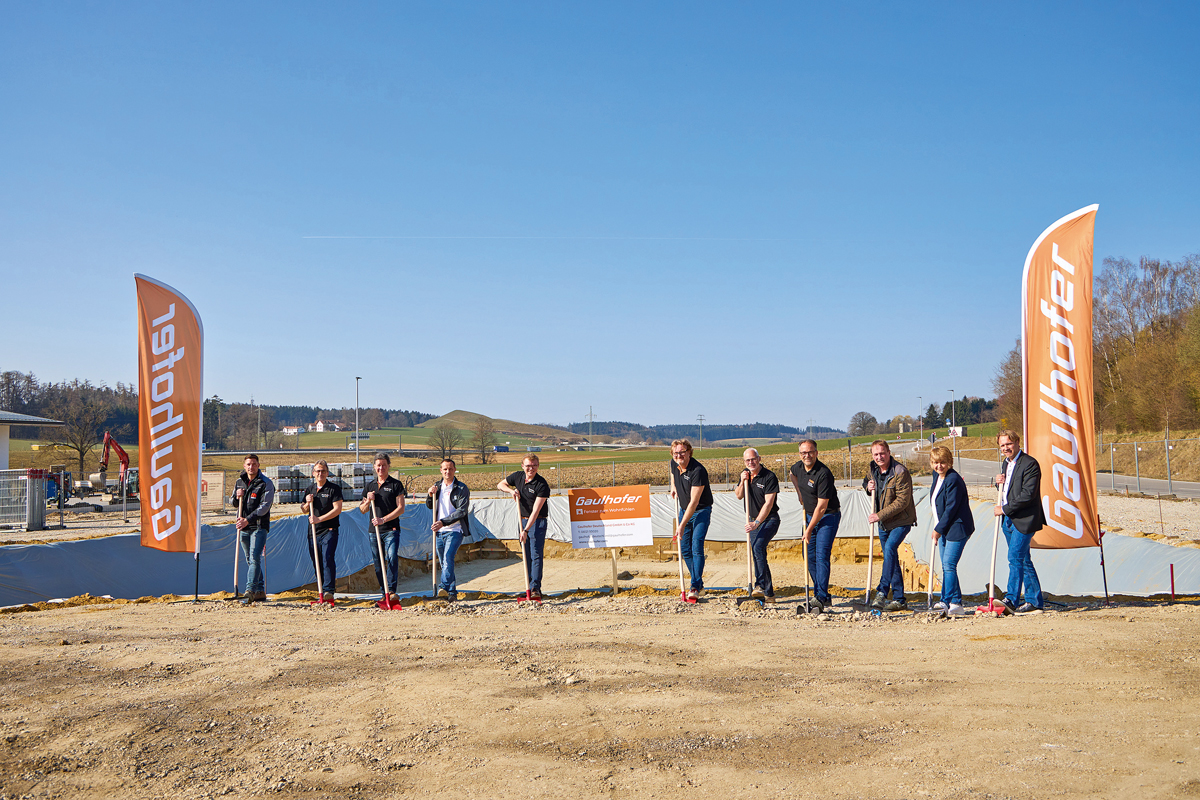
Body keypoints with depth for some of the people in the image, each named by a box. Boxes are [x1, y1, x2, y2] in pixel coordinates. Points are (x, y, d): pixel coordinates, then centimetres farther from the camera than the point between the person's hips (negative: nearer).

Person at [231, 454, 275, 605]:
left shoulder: (266, 483, -6)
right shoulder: (239, 482, 13)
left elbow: (264, 506, -14)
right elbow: (235, 504, 23)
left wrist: (248, 519, -23)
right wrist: (237, 497, -1)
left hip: (259, 526, -6)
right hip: (243, 527, 7)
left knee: (254, 558, -16)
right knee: (250, 560, 10)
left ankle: (250, 591, -21)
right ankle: (260, 591, 18)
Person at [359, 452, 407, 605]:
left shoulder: (396, 485, 0)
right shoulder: (370, 486, 15)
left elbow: (401, 509, -7)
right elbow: (362, 510, 19)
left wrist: (383, 519, -17)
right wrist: (368, 500, -2)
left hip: (391, 529, -5)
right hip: (374, 530, 5)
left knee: (392, 558, -20)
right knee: (378, 563, 7)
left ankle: (392, 591, -23)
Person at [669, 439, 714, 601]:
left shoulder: (698, 471, -28)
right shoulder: (674, 464, -6)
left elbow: (694, 502, -29)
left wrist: (682, 525, -29)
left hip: (701, 511, -7)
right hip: (684, 509, 7)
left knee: (697, 547, -17)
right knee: (685, 549, 7)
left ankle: (695, 587, -12)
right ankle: (699, 583, 21)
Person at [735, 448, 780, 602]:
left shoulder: (769, 477, -17)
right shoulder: (745, 474, 5)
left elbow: (768, 503, -22)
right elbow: (738, 496, 12)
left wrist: (756, 523, -28)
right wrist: (743, 482, -8)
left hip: (769, 519, -7)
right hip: (754, 520, 7)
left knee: (758, 546, -26)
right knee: (756, 553, 8)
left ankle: (761, 585, -24)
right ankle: (768, 591, 19)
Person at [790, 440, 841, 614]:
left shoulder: (823, 473, -25)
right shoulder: (798, 467, -1)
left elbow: (822, 507, -24)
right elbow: (793, 475, 28)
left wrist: (809, 530, -19)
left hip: (828, 516, -8)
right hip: (810, 515, 8)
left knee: (821, 555, -16)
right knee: (809, 556, 9)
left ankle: (821, 598, -15)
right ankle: (823, 596, 19)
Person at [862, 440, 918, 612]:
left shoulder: (901, 473, -20)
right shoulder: (872, 469, 2)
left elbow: (902, 501, -21)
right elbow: (866, 480, 24)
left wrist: (880, 515, -22)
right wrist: (868, 485, -1)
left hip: (901, 521, -7)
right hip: (883, 523, 8)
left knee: (890, 548, -28)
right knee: (891, 559, 10)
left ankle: (881, 593, -31)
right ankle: (899, 600, 17)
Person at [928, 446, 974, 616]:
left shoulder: (953, 480, -18)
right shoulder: (937, 476, 11)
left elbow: (951, 508, -18)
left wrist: (938, 530, -13)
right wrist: (937, 529, 20)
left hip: (957, 528, -9)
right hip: (943, 529, 9)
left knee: (949, 565, -13)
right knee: (946, 566, 12)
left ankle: (954, 603, -10)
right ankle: (947, 601, 19)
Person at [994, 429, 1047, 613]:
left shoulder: (1030, 463, -13)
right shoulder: (1007, 463, 15)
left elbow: (1027, 494, -20)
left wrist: (1005, 509, -16)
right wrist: (1000, 482, 3)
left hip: (1024, 520, -9)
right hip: (1008, 520, 9)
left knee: (1015, 558, -12)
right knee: (1023, 560, 12)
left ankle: (1011, 600, -9)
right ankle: (1035, 601, 18)